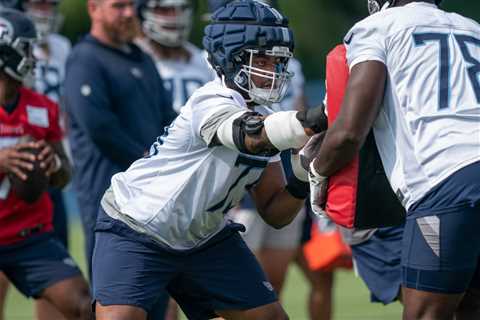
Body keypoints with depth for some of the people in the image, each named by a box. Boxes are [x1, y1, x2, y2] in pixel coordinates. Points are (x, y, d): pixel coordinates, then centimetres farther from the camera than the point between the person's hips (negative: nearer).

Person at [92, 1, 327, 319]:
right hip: (136, 229, -8)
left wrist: (299, 187, -17)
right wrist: (313, 122, -61)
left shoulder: (263, 117, 1)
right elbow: (254, 135, -47)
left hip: (204, 238, 8)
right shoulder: (212, 102, -24)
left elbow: (274, 213, 3)